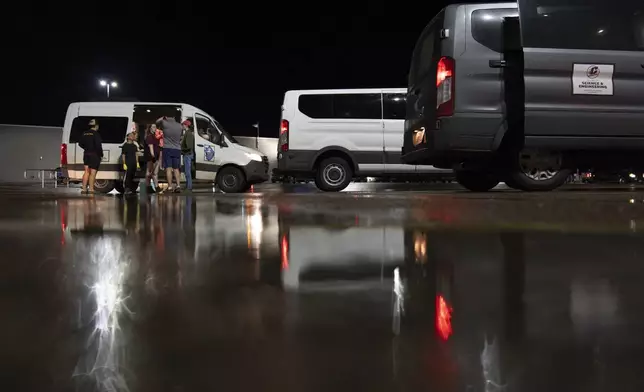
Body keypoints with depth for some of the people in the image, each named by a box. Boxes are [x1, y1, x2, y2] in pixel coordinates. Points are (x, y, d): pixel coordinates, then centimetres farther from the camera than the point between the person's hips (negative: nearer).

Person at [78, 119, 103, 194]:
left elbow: (80, 143, 14)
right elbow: (98, 145, -19)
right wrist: (101, 154, -11)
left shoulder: (85, 133, 8)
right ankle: (91, 189, -4)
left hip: (86, 154, 7)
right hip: (95, 155, -7)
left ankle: (84, 188, 13)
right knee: (92, 172, -3)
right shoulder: (95, 134, -14)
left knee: (87, 171, 13)